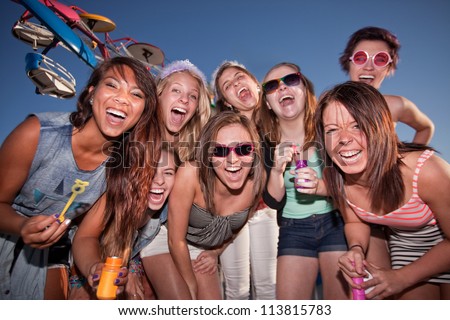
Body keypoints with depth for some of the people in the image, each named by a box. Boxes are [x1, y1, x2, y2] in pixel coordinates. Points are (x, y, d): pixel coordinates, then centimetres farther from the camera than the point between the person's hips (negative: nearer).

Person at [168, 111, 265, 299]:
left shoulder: (257, 180, -23)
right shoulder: (190, 174, -35)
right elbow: (176, 240, -22)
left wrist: (216, 252, 8)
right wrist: (191, 286, -10)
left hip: (205, 250, 4)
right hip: (168, 243, -3)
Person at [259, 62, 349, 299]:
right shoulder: (266, 142, -7)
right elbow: (273, 202, -6)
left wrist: (320, 187, -26)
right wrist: (276, 170, -25)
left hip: (336, 224, -1)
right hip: (293, 231, 1)